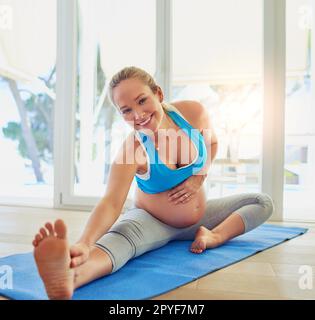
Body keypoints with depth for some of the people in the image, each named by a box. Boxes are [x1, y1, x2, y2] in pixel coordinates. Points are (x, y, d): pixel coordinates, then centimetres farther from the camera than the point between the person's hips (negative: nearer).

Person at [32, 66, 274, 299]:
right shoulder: (131, 149, -28)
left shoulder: (194, 112, -17)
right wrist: (85, 243, -59)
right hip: (152, 222, -5)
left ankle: (216, 236, -24)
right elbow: (111, 203, -40)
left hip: (198, 218, 6)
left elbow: (212, 142, 5)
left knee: (263, 202, 1)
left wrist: (199, 177, -11)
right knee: (121, 235, -38)